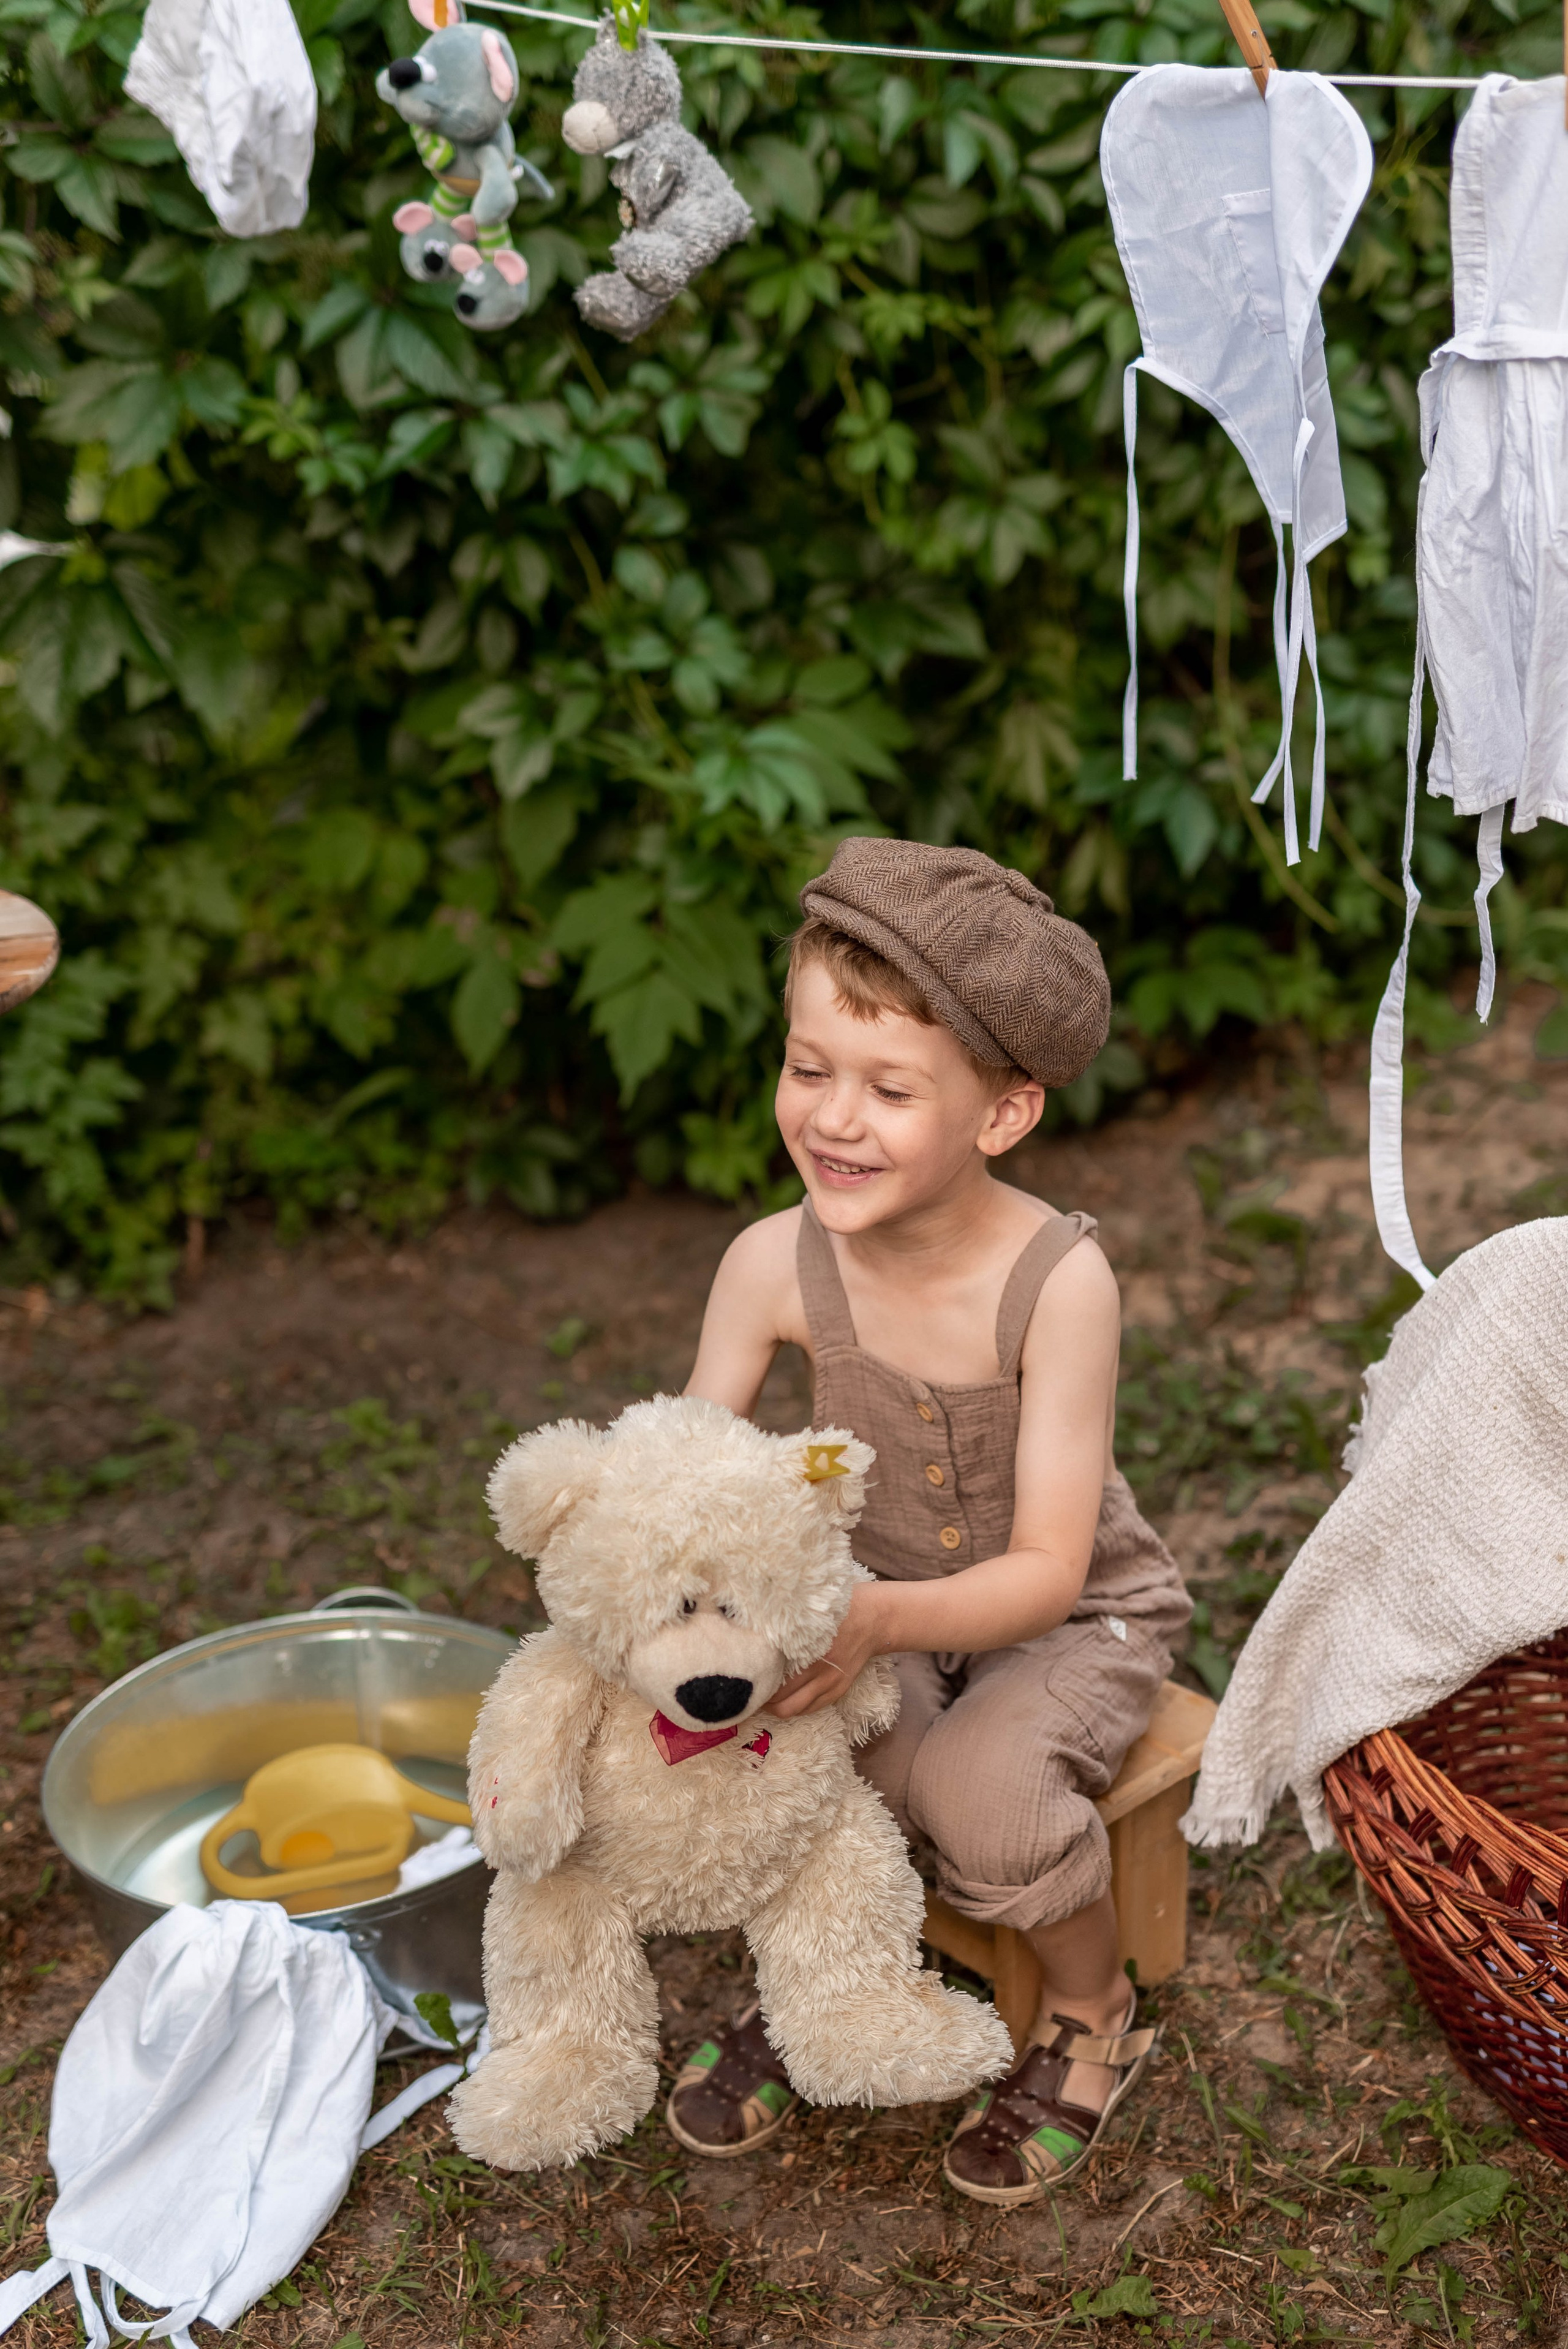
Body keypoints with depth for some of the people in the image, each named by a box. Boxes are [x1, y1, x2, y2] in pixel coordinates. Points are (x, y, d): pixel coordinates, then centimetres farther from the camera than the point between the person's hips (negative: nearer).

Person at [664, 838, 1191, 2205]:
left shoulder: (1059, 1281, -29)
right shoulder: (775, 1267, -19)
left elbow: (1047, 1570, -27)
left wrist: (882, 1618, -44)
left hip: (1072, 1621, -3)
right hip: (877, 1605, 3)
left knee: (978, 1788, -29)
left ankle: (1096, 2015, 5)